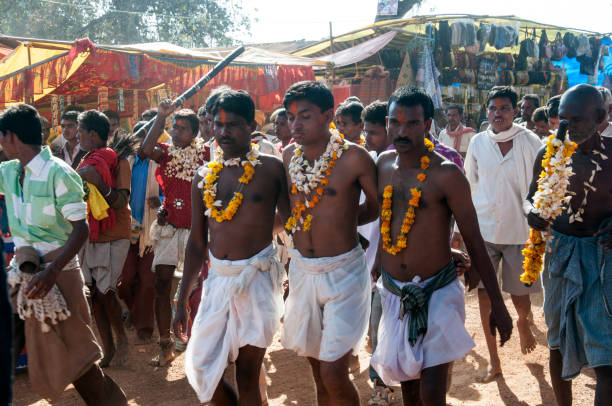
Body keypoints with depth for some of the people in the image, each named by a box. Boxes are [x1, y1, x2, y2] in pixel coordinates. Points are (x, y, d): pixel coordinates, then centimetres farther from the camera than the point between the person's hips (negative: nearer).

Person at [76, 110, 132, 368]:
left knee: (105, 291, -8)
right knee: (94, 292, 5)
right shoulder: (86, 162, 13)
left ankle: (121, 338, 16)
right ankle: (108, 349, 15)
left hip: (113, 237, -7)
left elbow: (121, 202, -17)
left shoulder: (118, 161, -7)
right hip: (88, 236, 7)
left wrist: (97, 181, -28)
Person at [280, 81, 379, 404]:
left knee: (334, 375, -8)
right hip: (301, 268, 5)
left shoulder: (353, 157, -14)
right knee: (317, 368, 16)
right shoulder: (289, 155, 1)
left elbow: (378, 206, -1)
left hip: (342, 271, -5)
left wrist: (342, 222, 0)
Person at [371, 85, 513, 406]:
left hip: (437, 293, -5)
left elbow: (474, 240, -9)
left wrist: (497, 304, -8)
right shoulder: (383, 164, 1)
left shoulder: (446, 174, -14)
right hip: (394, 293, 5)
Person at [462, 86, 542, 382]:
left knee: (520, 294, 7)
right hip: (483, 229, 2)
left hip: (519, 229, -2)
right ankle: (494, 360, 17)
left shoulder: (530, 143, -5)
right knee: (484, 294, 2)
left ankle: (524, 323, 46)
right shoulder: (477, 143, 3)